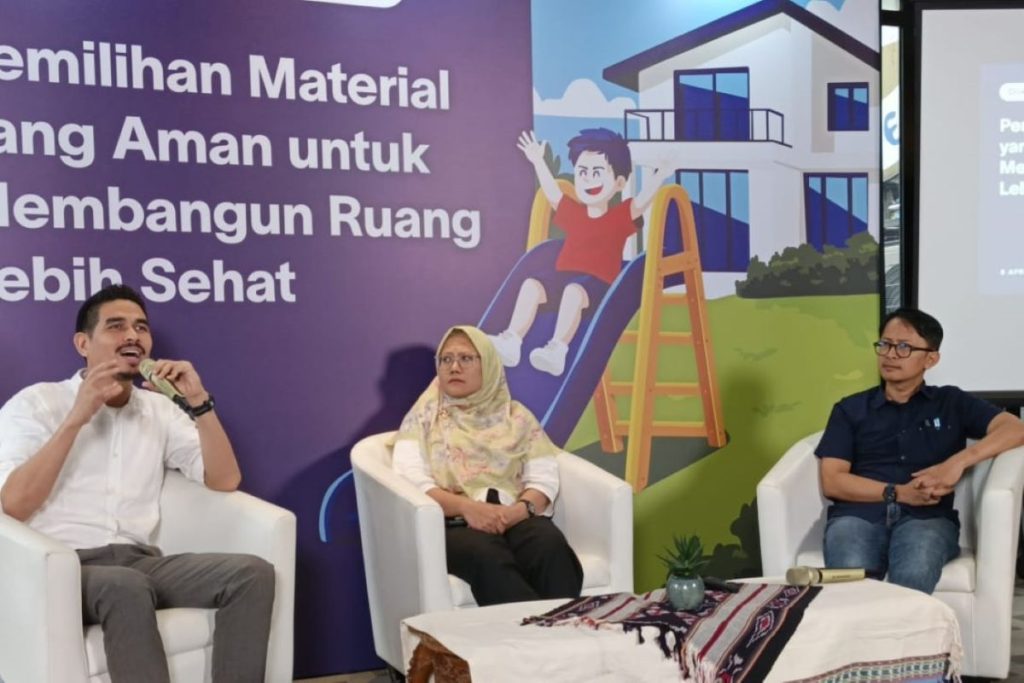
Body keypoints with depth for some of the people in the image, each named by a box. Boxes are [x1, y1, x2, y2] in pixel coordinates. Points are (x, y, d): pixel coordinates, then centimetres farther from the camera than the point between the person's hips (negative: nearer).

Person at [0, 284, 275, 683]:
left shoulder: (159, 409, 16)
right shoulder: (35, 404, 3)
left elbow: (225, 481, 7)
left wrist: (199, 402, -3)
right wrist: (77, 418, -15)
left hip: (139, 561, 5)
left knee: (252, 573, -20)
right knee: (126, 587, -38)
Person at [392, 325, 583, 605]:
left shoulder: (516, 416, 19)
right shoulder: (424, 417, 15)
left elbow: (544, 477, 8)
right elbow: (411, 481, -1)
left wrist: (521, 508, -15)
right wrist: (467, 507, -17)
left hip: (515, 518, 2)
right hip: (454, 523, -2)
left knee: (551, 546, -34)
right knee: (489, 558, -38)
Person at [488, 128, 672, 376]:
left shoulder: (620, 216, 8)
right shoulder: (574, 212, 21)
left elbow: (642, 200, -7)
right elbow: (552, 193, 32)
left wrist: (660, 175, -20)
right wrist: (538, 161, 37)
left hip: (597, 282, -5)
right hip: (562, 276, 5)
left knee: (574, 291, -38)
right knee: (531, 284, -21)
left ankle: (557, 350, -50)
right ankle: (511, 341, -28)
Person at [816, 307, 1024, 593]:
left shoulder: (951, 402, 19)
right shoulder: (850, 409, 18)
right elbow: (832, 481, 7)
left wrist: (959, 461, -10)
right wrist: (899, 493, -7)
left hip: (927, 517, 0)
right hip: (857, 514, 0)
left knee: (913, 579, -36)